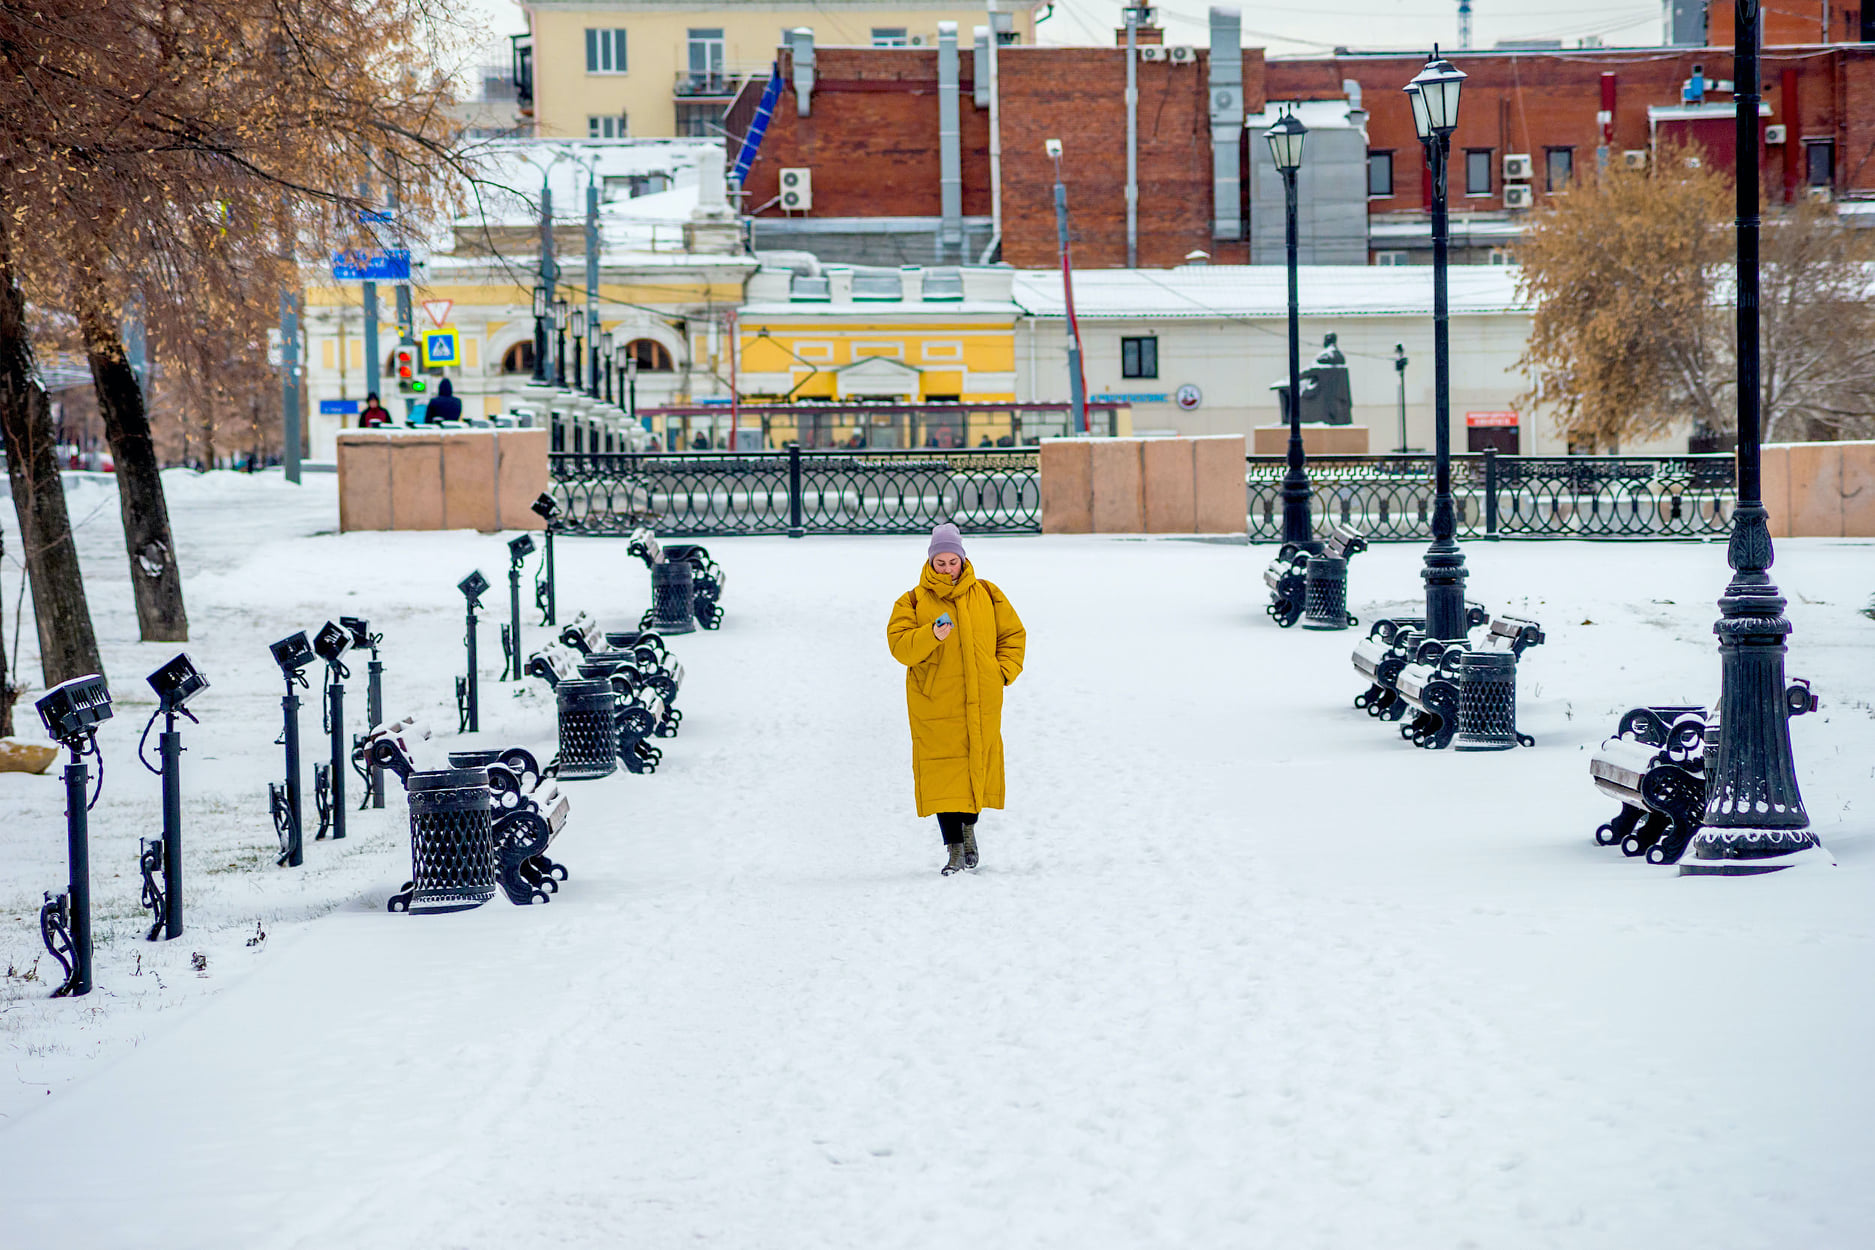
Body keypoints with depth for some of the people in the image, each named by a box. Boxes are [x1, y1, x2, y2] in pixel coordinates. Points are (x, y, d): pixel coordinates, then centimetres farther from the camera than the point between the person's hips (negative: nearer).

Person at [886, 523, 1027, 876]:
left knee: (979, 766, 7)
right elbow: (899, 645, -9)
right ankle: (953, 848, -2)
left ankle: (969, 827, 33)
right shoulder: (913, 602, 2)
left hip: (981, 704, 2)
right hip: (935, 705, -2)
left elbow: (1013, 634, 17)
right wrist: (932, 635, -26)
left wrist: (1003, 671, 3)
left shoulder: (987, 595, 9)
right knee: (943, 774, -7)